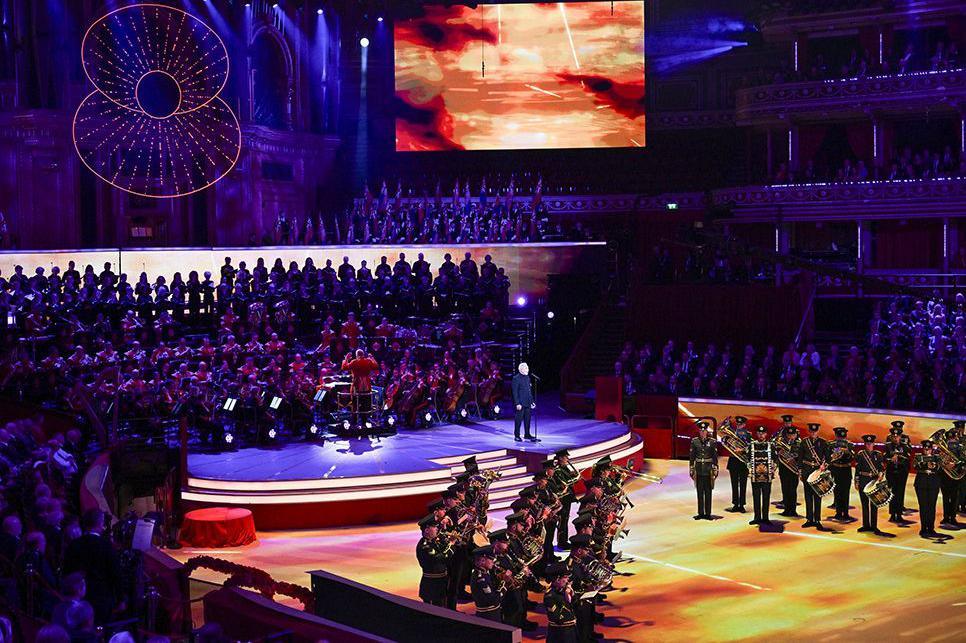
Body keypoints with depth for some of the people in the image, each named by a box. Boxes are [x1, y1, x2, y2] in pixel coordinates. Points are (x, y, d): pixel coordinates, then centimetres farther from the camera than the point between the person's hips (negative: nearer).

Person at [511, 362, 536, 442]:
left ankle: (527, 434, 21)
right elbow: (515, 392, -14)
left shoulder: (527, 378, 12)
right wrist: (517, 403, -19)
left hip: (527, 403, 7)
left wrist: (532, 401, 15)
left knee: (527, 419, 12)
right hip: (520, 404, -7)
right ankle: (517, 435, 7)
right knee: (518, 420, -1)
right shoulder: (516, 378, -11)